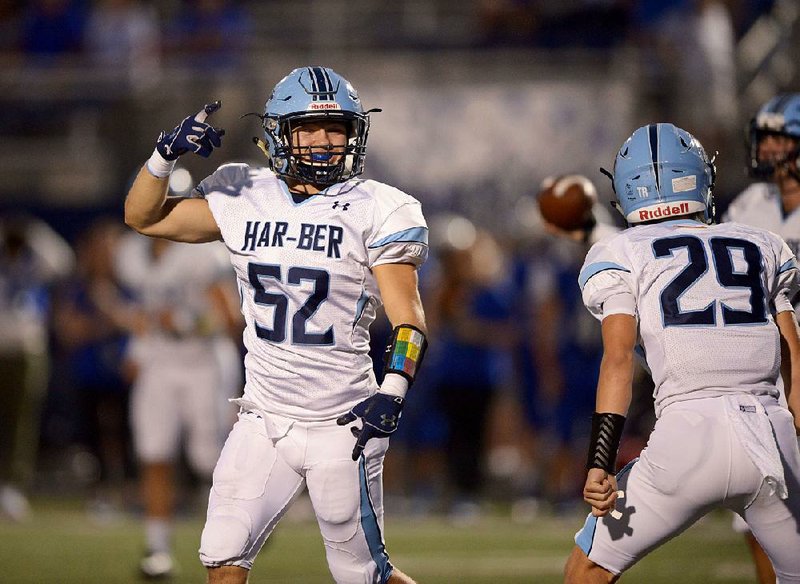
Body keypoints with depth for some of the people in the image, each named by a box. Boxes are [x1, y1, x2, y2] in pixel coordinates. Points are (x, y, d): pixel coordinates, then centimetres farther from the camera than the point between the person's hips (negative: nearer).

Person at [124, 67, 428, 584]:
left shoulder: (376, 211, -7)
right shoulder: (244, 199, 4)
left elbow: (408, 318, -11)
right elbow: (143, 217, 12)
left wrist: (392, 392, -27)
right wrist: (168, 153, -5)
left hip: (343, 425, -4)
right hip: (264, 421, 4)